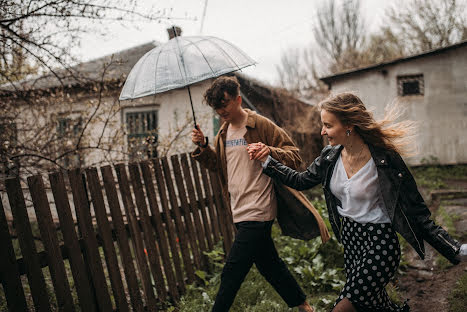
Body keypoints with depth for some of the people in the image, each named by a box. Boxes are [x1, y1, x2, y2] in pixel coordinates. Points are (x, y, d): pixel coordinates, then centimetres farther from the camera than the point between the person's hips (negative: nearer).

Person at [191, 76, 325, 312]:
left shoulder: (262, 126, -9)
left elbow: (294, 156, -9)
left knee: (231, 273, -6)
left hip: (257, 213, -8)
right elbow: (217, 165, 19)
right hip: (241, 212, 8)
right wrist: (202, 147, 1)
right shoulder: (224, 132, 13)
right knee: (269, 265, 19)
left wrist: (269, 152, -29)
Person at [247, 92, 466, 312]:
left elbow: (416, 211, -16)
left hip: (380, 244, -6)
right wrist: (267, 159, 7)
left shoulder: (386, 161, -20)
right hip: (350, 239, 7)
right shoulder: (330, 157, -3)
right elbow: (301, 181, 13)